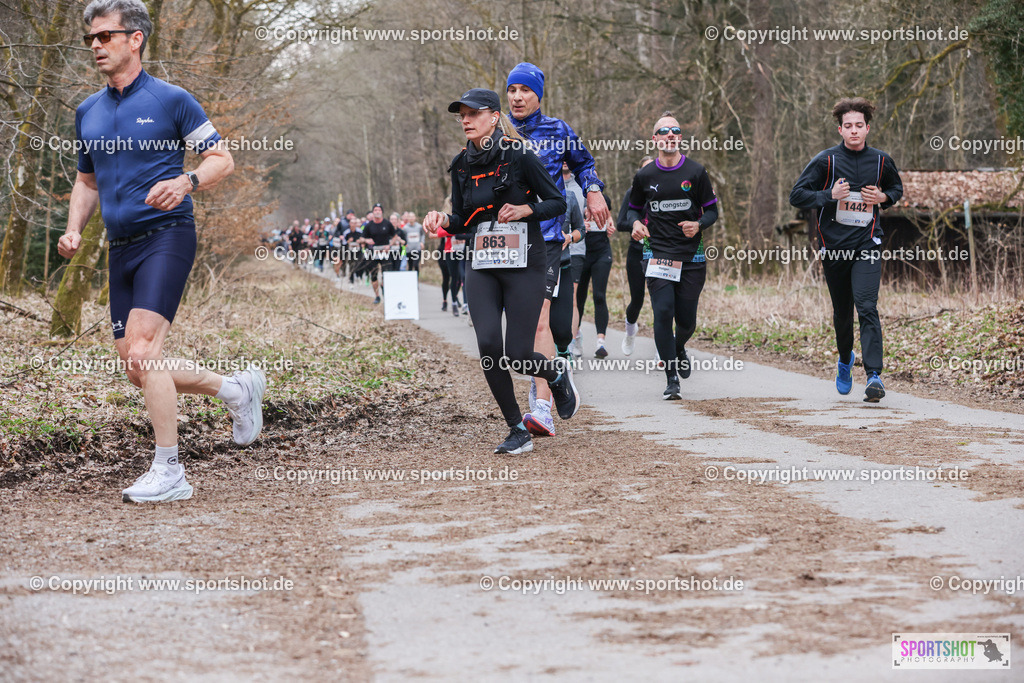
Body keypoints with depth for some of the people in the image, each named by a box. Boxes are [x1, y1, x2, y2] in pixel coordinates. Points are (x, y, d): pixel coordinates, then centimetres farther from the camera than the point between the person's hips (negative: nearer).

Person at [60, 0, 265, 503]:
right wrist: (74, 230, 9)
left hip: (166, 235, -7)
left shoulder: (171, 100, -3)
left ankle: (169, 473, -14)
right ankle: (237, 390, 26)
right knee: (138, 370, 5)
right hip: (121, 248, 7)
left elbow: (221, 159, -1)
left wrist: (185, 182, -21)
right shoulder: (87, 112, 15)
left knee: (140, 348, -21)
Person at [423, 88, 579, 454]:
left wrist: (525, 209, -19)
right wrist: (443, 220, -5)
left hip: (524, 266, -4)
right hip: (482, 269, 4)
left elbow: (558, 203, -2)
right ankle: (518, 431, 2)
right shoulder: (462, 165, 8)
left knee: (517, 355, -9)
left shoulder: (519, 157, -8)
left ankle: (557, 373, 28)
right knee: (488, 346, -13)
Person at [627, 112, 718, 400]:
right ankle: (672, 380, -7)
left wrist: (699, 225, -14)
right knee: (663, 313, -14)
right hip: (659, 255, 0)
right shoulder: (644, 176, 5)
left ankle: (679, 348, 40)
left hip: (692, 257, 0)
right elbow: (634, 208, 18)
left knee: (686, 320, 3)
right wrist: (636, 222, -5)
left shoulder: (695, 172, 2)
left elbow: (712, 210, 7)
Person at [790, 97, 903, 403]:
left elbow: (897, 188, 23)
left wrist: (883, 198, 1)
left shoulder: (881, 161, 4)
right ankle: (845, 360, 41)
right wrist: (830, 196, -17)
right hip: (834, 246, 1)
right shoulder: (826, 160, -3)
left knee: (867, 308, -17)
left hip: (867, 245, -1)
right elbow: (797, 195, -3)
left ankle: (874, 375, -22)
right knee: (842, 312, 12)